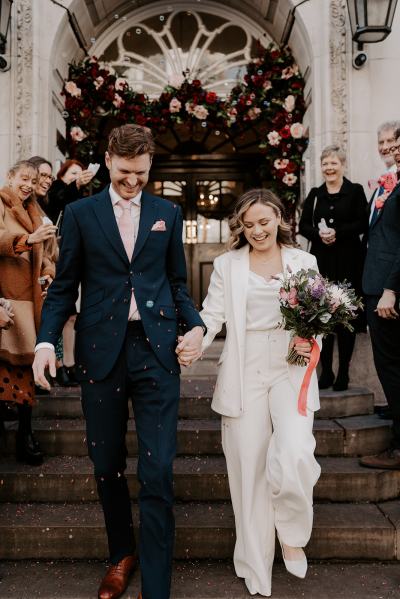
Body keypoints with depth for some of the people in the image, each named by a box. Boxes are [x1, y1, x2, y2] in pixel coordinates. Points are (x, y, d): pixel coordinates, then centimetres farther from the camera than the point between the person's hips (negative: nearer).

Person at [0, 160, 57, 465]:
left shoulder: (34, 212, 23)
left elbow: (44, 253, 22)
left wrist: (48, 273, 3)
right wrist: (28, 239, -29)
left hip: (31, 295, 6)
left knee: (27, 358, 3)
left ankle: (25, 432, 9)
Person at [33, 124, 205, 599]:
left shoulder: (168, 213, 10)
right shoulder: (79, 214, 7)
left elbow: (177, 282, 14)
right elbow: (63, 287, 5)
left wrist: (195, 324, -4)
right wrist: (46, 339, -10)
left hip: (156, 349, 0)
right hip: (101, 350, 1)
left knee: (157, 472, -1)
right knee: (107, 465, 14)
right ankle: (121, 555, 38)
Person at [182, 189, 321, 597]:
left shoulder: (304, 261, 9)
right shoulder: (227, 265, 7)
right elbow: (213, 314, 1)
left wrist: (313, 341, -8)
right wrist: (194, 345, -17)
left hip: (291, 369, 0)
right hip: (245, 375, 0)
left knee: (295, 454, -20)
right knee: (249, 468, 5)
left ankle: (292, 533, 14)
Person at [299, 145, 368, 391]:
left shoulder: (355, 191, 3)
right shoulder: (315, 194, 12)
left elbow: (363, 223, -6)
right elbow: (303, 225, 7)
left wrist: (337, 232, -18)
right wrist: (318, 234, -13)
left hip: (348, 262, -3)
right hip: (321, 260, 3)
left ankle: (343, 372, 11)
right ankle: (326, 371, 13)